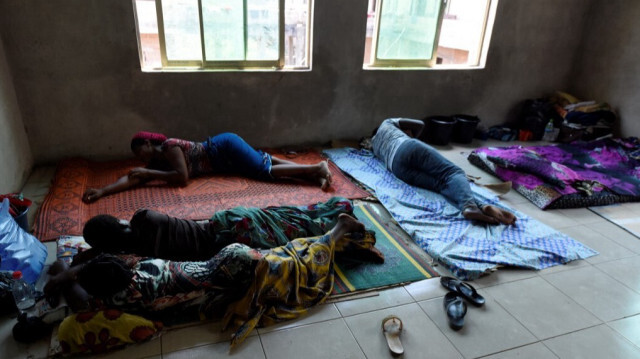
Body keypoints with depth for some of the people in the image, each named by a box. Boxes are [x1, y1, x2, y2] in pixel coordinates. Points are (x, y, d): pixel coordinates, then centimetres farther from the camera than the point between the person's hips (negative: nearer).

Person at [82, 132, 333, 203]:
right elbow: (133, 179, 8)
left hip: (226, 147, -7)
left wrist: (150, 173, -14)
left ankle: (316, 168, -17)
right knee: (265, 164, -1)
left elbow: (182, 178, -22)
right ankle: (314, 172, -3)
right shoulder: (156, 162, 11)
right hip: (225, 159, 7)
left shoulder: (169, 146, -15)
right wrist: (102, 191, 0)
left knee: (265, 170, -18)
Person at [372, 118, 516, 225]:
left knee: (441, 185, -11)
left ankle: (474, 207, -43)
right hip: (409, 147, -2)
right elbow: (420, 124, 32)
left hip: (397, 167, 3)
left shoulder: (374, 145, 41)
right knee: (453, 172, -13)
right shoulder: (387, 123, 34)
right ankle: (469, 203, -48)